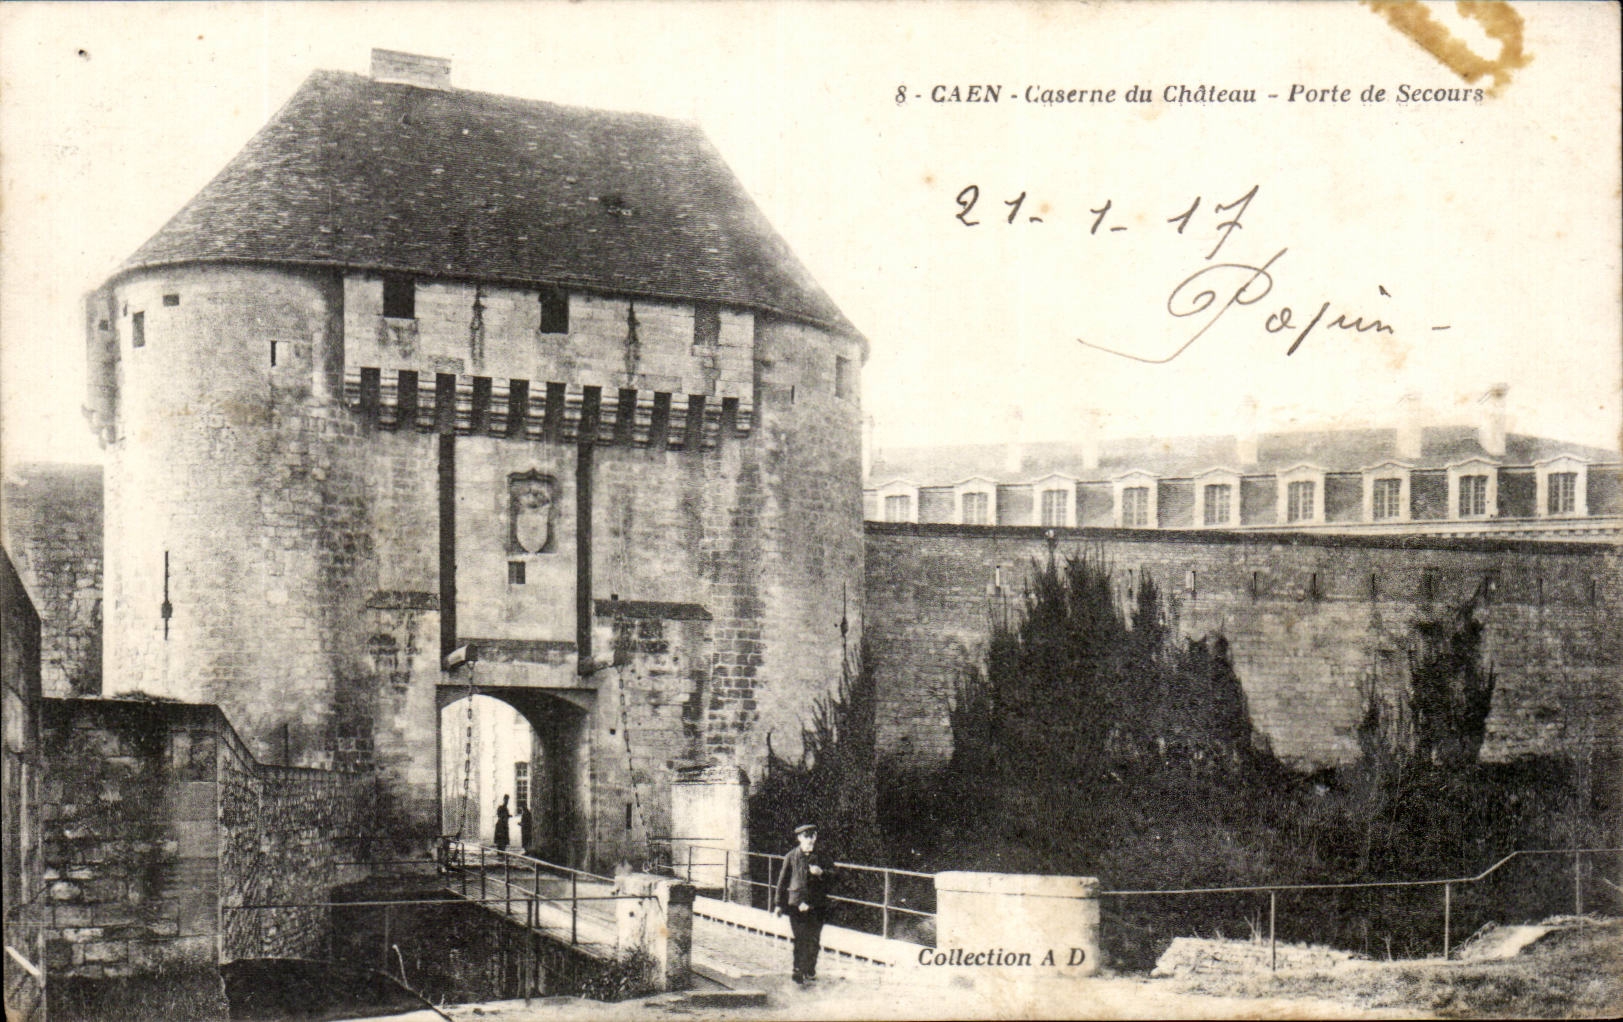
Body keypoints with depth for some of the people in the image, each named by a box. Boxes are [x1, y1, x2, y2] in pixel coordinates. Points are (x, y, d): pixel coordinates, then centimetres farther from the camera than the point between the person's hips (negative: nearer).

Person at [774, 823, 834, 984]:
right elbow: (783, 880, 6)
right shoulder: (791, 857, 2)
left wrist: (821, 872, -15)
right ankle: (798, 971, -7)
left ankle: (810, 971, 22)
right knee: (801, 939, -10)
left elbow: (832, 875, 7)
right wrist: (780, 904, 6)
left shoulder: (820, 857, 7)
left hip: (817, 905, 3)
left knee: (814, 940, 7)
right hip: (796, 903, -3)